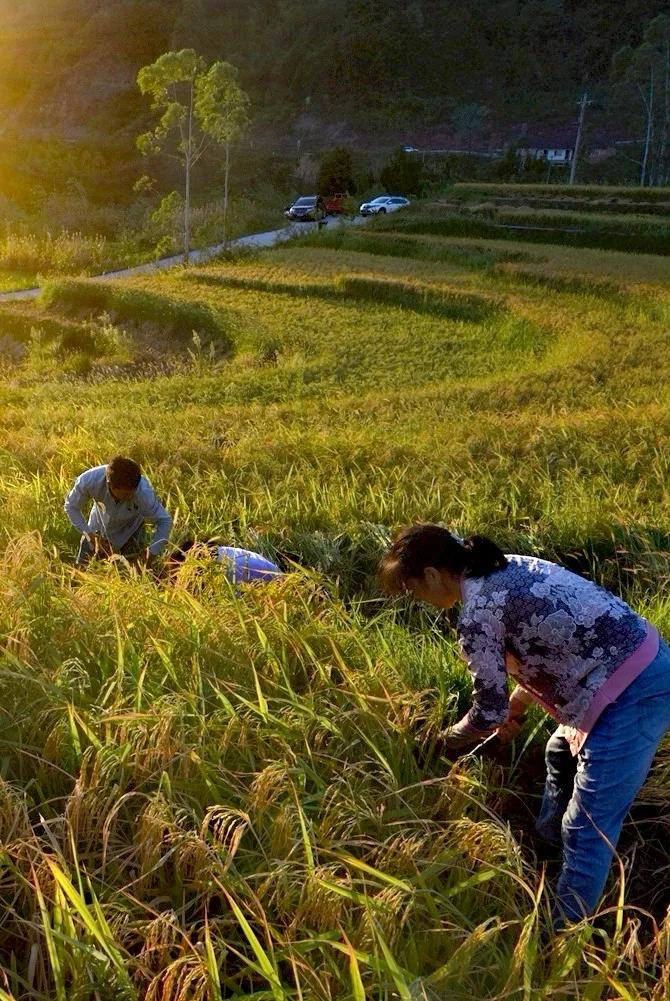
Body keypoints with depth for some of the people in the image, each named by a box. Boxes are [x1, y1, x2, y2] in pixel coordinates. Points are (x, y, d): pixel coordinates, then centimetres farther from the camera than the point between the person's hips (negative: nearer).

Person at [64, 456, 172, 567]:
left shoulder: (144, 493, -42)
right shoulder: (89, 481, -38)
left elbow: (164, 521, -26)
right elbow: (71, 507, -17)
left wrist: (152, 553, -32)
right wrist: (90, 535, -23)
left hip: (130, 530, -1)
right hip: (100, 524, 1)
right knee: (81, 568, 13)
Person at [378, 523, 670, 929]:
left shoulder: (477, 616, -17)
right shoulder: (508, 568, 10)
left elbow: (489, 713, -8)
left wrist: (445, 740, 12)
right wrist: (517, 705, 25)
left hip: (633, 693, -11)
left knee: (587, 830, 0)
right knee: (562, 756, 32)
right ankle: (547, 852, 53)